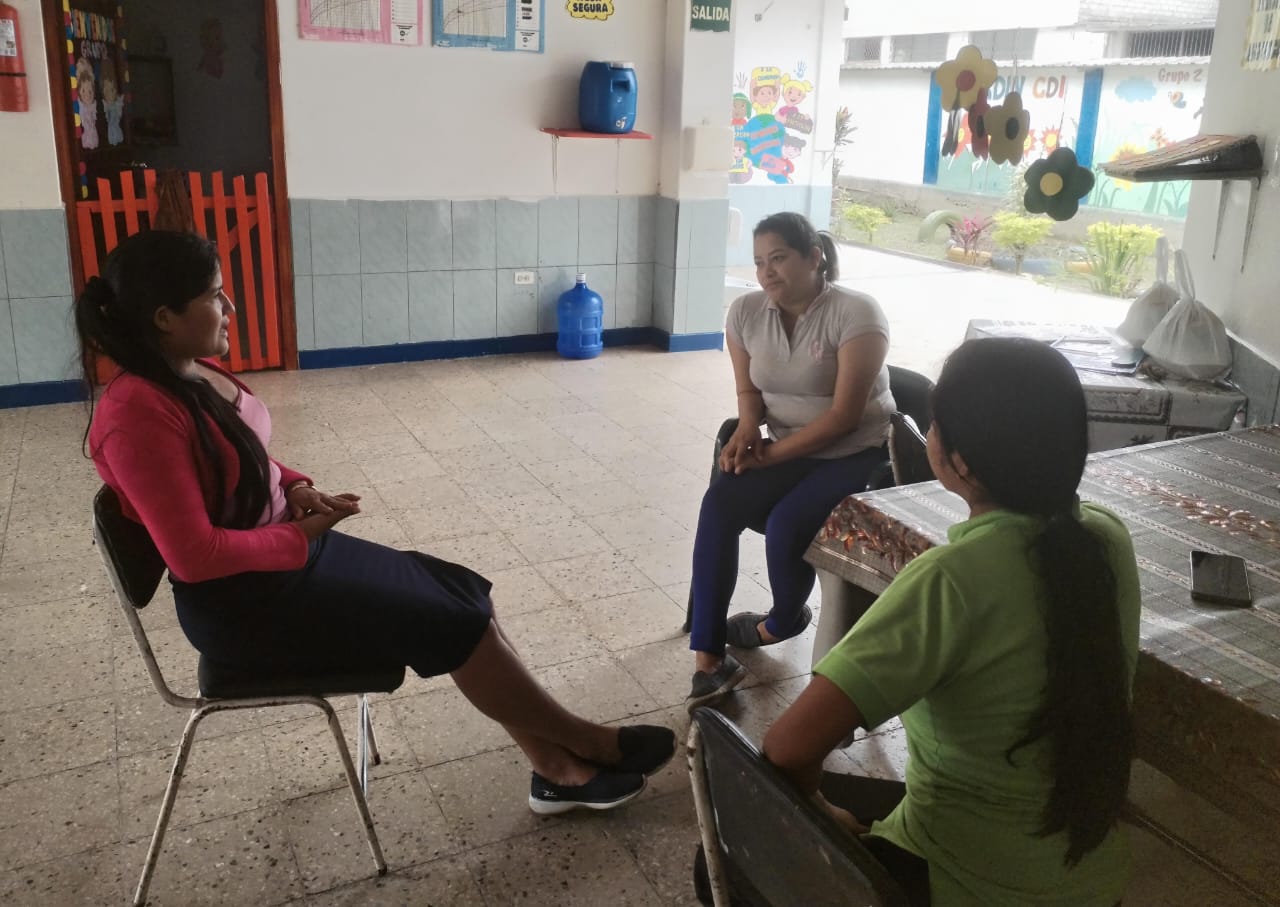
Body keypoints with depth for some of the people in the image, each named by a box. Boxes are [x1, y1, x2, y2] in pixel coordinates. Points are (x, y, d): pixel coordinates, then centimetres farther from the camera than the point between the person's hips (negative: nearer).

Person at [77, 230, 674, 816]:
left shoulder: (196, 371, 3)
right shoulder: (139, 415, -25)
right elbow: (195, 556, -26)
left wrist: (295, 488, -2)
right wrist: (302, 533, -15)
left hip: (285, 548, 9)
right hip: (243, 601, -9)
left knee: (465, 593, 0)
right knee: (457, 624, -10)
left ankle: (556, 769, 6)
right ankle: (586, 745, 10)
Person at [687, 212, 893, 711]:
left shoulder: (856, 313, -18)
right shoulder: (746, 312, -2)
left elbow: (845, 415, -20)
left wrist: (772, 453, -20)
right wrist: (748, 426, -13)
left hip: (857, 453, -5)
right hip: (788, 449, 5)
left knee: (786, 524, -27)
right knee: (719, 505, -21)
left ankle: (785, 619, 9)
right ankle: (708, 658, -17)